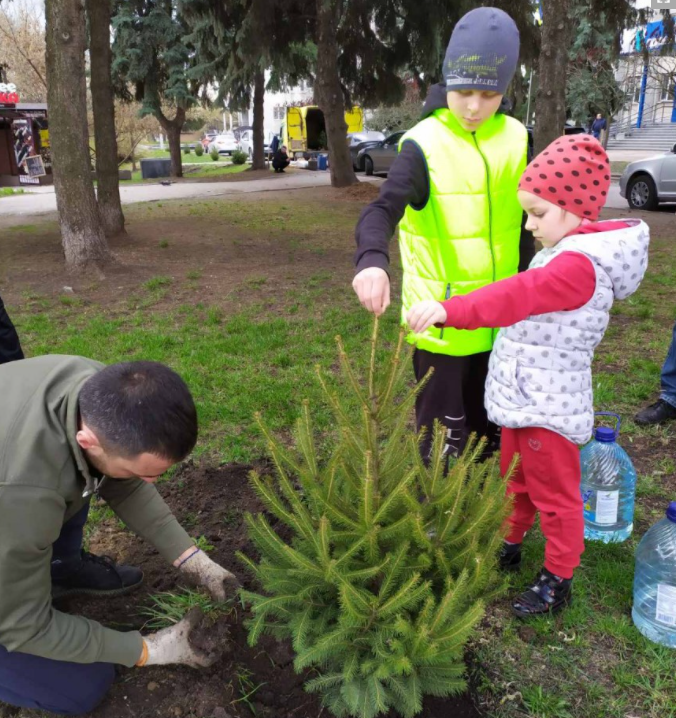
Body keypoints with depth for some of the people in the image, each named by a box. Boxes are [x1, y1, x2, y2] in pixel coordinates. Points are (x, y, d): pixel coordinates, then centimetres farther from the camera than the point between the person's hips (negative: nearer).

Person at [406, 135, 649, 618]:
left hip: (548, 408, -9)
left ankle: (557, 581, 29)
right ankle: (510, 546, 46)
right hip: (523, 398, 9)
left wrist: (450, 310, -51)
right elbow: (525, 296, 12)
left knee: (554, 495, 10)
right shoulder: (566, 250, 7)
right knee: (517, 481, 25)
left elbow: (517, 296, -41)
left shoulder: (579, 265, -26)